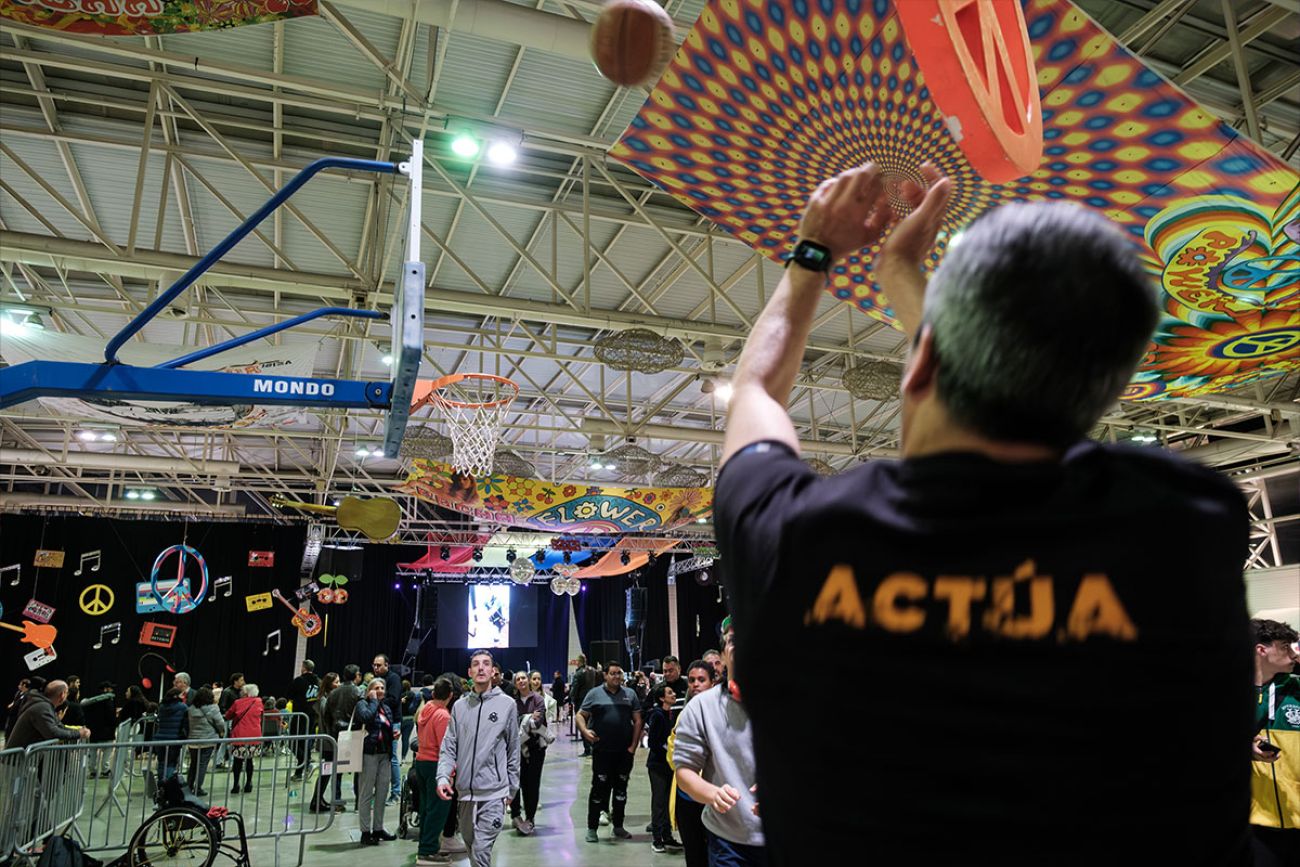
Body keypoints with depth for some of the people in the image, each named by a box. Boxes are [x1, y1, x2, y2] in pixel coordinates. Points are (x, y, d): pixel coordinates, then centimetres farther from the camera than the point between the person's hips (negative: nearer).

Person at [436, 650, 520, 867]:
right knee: (469, 843, 17)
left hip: (493, 793, -4)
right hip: (464, 791, 4)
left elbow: (513, 751, 2)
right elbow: (449, 748, 4)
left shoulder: (507, 704, -3)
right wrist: (443, 777, -12)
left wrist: (512, 789, 4)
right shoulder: (459, 706, 6)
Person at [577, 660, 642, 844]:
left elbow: (637, 720, 6)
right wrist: (585, 730, -17)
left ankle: (618, 826, 25)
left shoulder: (630, 694, 6)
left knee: (621, 788, 12)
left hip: (625, 752, 3)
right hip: (602, 751, -3)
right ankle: (592, 828, 11)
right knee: (599, 788, 0)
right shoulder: (595, 694, 0)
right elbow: (580, 715, 2)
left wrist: (633, 745, -1)